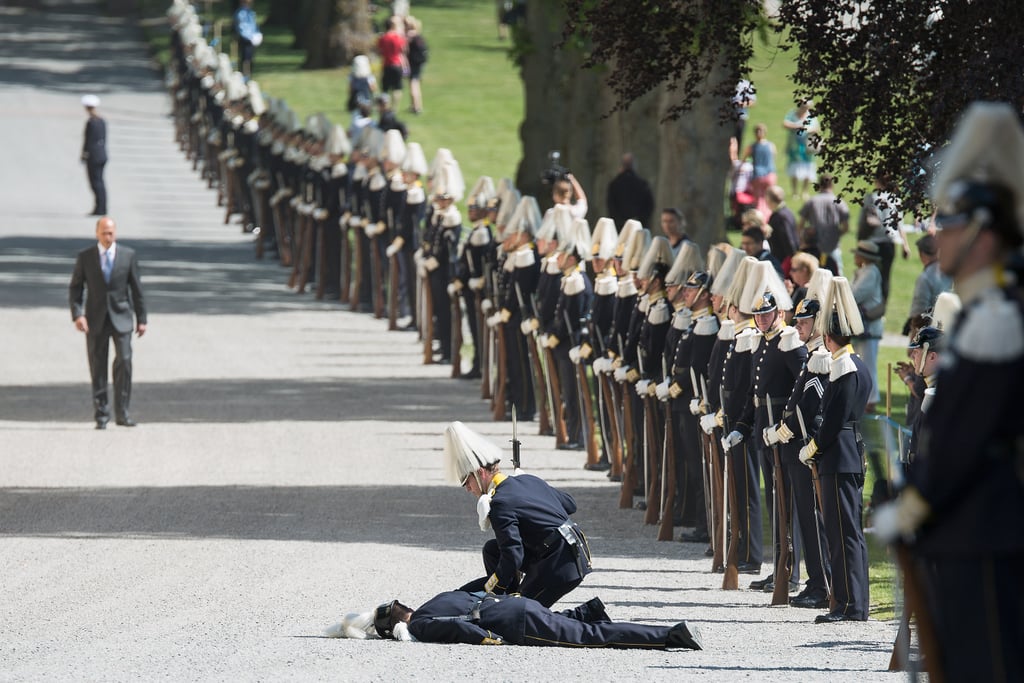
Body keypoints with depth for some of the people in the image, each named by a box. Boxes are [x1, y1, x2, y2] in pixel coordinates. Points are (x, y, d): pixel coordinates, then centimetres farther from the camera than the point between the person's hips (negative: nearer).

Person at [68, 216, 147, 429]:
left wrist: (141, 318, 6)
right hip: (95, 319, 0)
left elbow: (136, 289, 7)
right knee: (97, 367, 1)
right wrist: (77, 314, -10)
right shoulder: (85, 257, 3)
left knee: (124, 361, -12)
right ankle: (101, 414, 7)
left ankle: (122, 412, -5)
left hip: (121, 317, 0)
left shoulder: (128, 255, 4)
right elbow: (75, 288, 4)